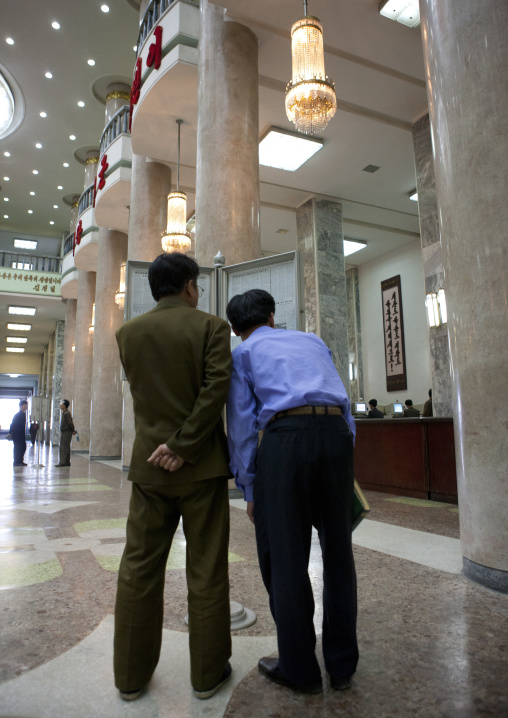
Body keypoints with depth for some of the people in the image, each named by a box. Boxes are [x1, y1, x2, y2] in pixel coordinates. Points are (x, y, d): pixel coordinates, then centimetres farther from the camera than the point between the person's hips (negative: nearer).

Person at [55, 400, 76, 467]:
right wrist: (73, 430, 16)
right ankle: (67, 462, 18)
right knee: (66, 448, 12)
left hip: (66, 433, -10)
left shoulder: (66, 413, -17)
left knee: (64, 447, -8)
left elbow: (70, 423, -18)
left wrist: (73, 431, -8)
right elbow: (70, 423, 19)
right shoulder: (64, 413, 15)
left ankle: (62, 462, -7)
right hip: (63, 432, 10)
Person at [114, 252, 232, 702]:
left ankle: (132, 674, 25)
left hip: (149, 465, 3)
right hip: (202, 464, -3)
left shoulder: (128, 333, 5)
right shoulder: (212, 327, -6)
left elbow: (145, 393, 12)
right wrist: (183, 448, -13)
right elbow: (216, 389, -16)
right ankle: (207, 672, 22)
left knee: (140, 568, 13)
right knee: (206, 569, 9)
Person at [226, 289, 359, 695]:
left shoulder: (243, 353, 17)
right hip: (337, 434, 5)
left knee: (284, 556, 10)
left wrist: (249, 491, 13)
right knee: (337, 551, 17)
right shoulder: (313, 342, 28)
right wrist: (344, 467, 26)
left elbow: (241, 425, 8)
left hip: (285, 437, -4)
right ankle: (342, 664, 30)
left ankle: (299, 669, 24)